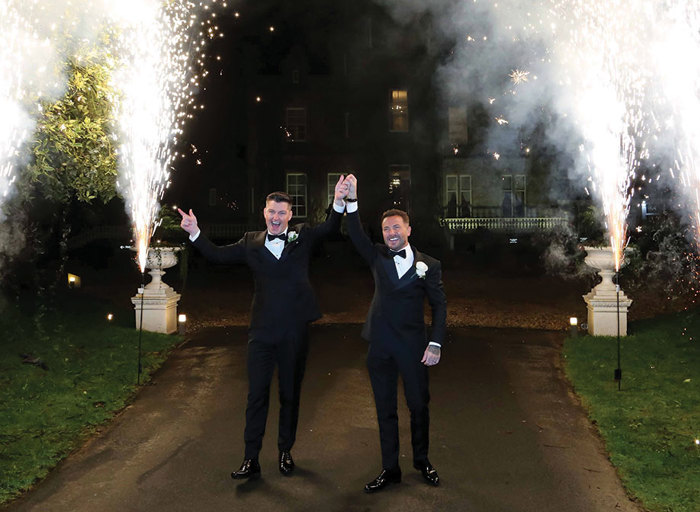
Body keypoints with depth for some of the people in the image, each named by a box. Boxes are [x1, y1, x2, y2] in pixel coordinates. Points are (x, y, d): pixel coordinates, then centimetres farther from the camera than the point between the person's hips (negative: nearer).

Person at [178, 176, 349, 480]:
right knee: (256, 395, 3)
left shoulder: (302, 237, 3)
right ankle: (251, 459, 12)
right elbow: (219, 255, 4)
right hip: (262, 330, 0)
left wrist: (339, 202, -27)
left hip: (294, 331, 0)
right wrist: (194, 233, -9)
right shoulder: (251, 243, 6)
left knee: (290, 394, 13)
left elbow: (330, 228, -9)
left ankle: (285, 452, 30)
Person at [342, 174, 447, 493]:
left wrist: (435, 344, -11)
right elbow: (356, 236, -11)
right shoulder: (378, 257, 4)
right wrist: (351, 201, -25)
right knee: (385, 409, 10)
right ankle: (390, 469, 22)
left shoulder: (428, 265, -2)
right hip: (380, 346, 2)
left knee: (419, 406, 9)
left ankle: (422, 461, 31)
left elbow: (439, 305, -2)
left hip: (412, 346, -2)